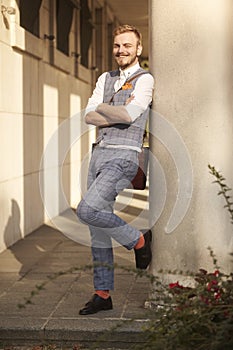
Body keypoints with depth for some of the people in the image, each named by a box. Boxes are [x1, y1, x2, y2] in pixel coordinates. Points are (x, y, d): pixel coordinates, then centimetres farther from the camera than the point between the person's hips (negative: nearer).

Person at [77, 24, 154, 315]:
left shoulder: (144, 79, -2)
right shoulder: (105, 79, 17)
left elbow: (130, 114, -18)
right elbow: (89, 116, 5)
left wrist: (102, 108, -3)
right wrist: (119, 112, -8)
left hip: (123, 157, -7)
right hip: (99, 154, 7)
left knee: (87, 210, -24)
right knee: (98, 233, 7)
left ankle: (137, 240, 1)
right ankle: (102, 294, 16)